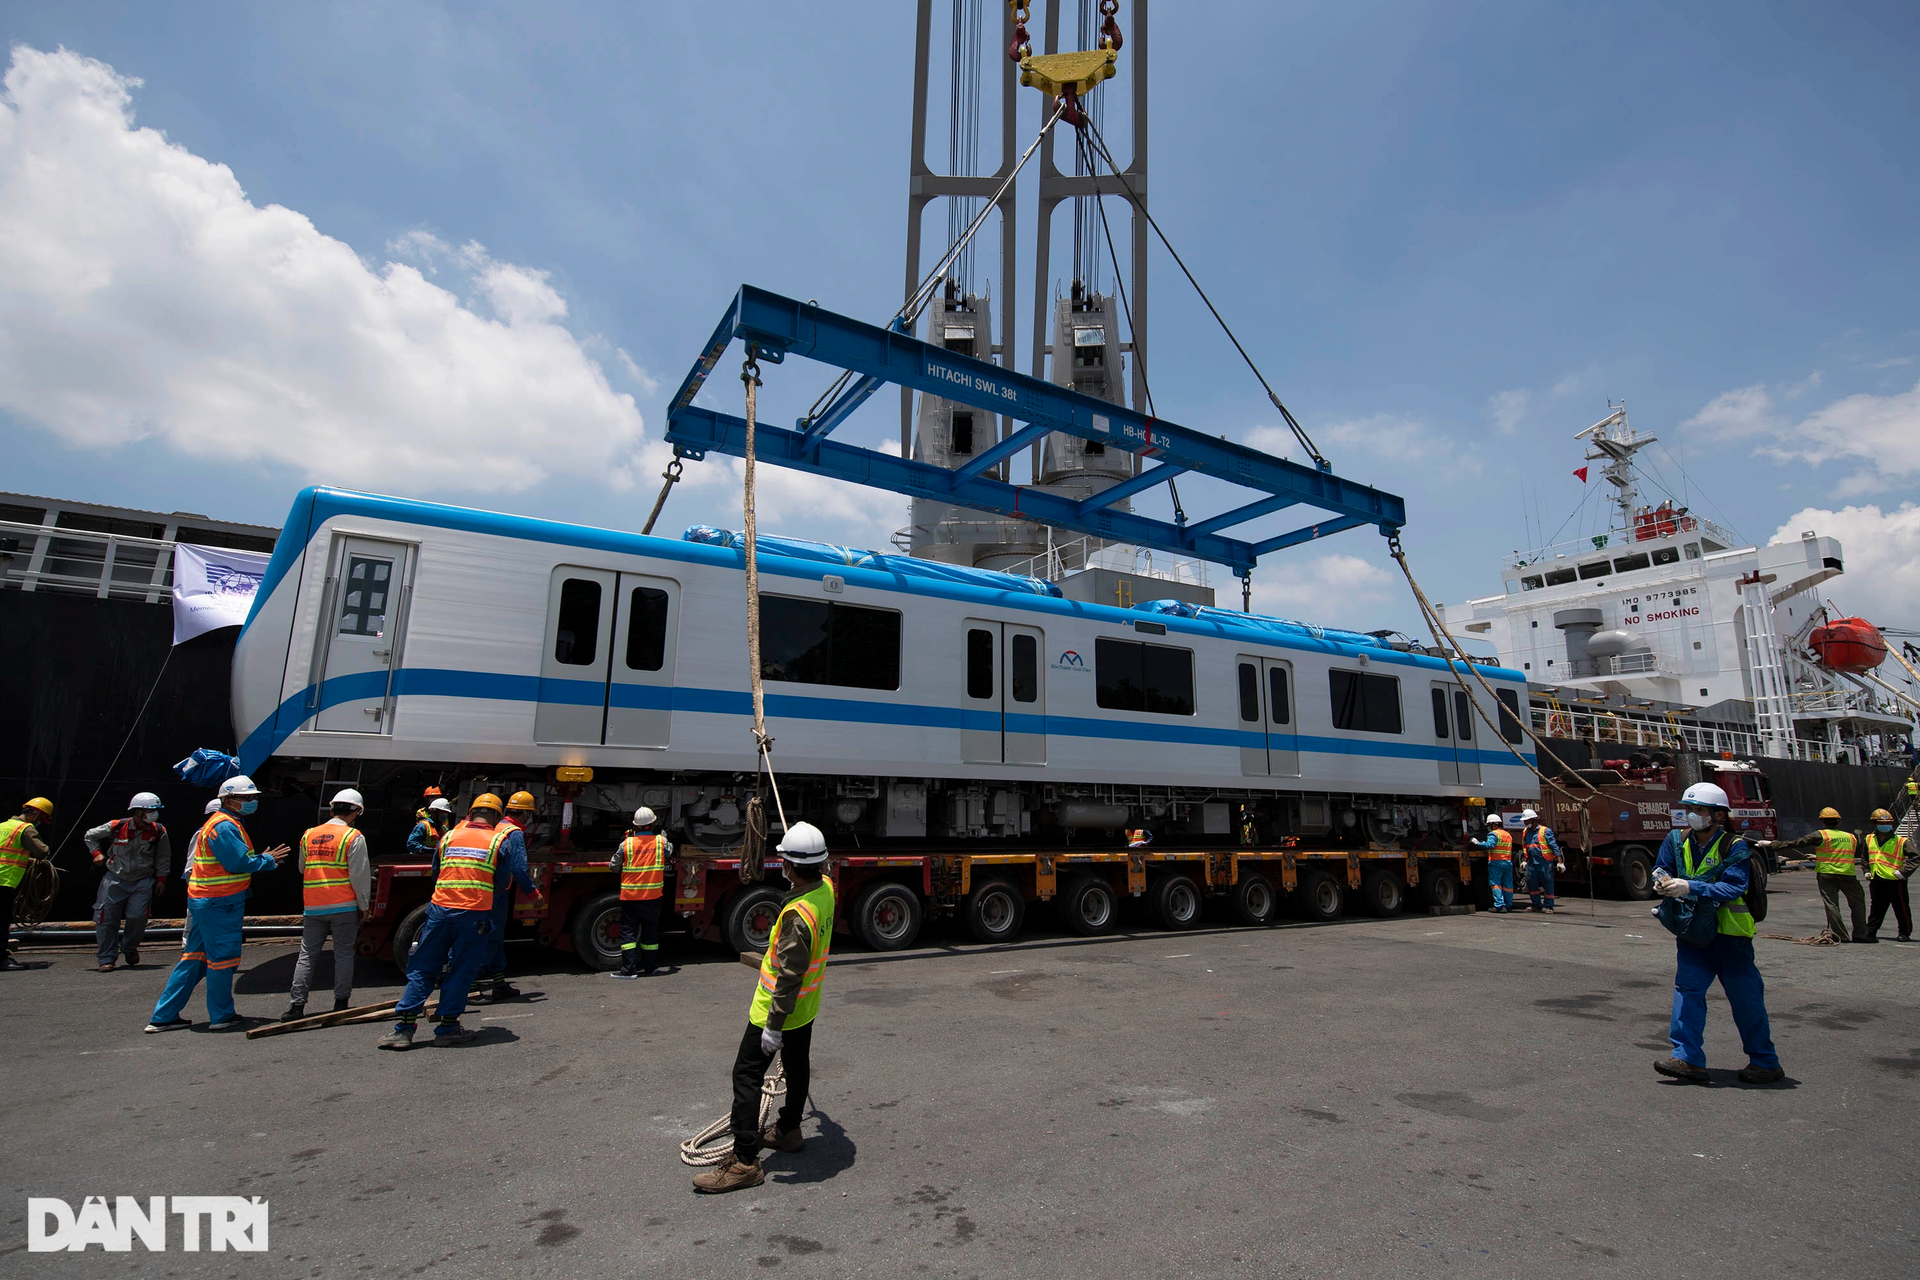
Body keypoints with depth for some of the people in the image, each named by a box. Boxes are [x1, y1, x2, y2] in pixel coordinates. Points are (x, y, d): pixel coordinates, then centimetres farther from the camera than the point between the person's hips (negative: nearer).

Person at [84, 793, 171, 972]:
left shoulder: (159, 832, -5)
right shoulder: (116, 827, -8)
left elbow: (163, 858, 6)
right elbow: (90, 836, 13)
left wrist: (161, 879, 5)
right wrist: (97, 853, 2)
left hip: (143, 881, 0)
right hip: (115, 879, 0)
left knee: (138, 916, -10)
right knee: (107, 919, -2)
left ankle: (129, 948, 17)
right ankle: (106, 958, 9)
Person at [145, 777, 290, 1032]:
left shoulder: (228, 824, 18)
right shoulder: (225, 826, -16)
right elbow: (238, 863, -21)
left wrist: (264, 859, 6)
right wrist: (267, 860, -8)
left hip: (205, 903, 11)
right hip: (219, 904, -11)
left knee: (194, 958, 15)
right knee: (223, 958, 0)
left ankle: (163, 1016, 21)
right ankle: (221, 1017, 10)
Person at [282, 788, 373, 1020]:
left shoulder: (309, 835, 7)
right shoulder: (353, 837, -9)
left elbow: (302, 869, 20)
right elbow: (360, 876, -10)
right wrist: (363, 906, -1)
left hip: (313, 907, 4)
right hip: (344, 907, -4)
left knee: (307, 955, 10)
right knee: (343, 954, 5)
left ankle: (296, 1005, 7)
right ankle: (341, 1003, 9)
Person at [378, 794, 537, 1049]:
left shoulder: (448, 837, 12)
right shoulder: (503, 838, 1)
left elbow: (435, 874, 22)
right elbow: (519, 872, -2)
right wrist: (532, 891, 15)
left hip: (440, 909, 3)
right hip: (474, 915, -3)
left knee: (422, 969, 13)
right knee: (461, 972, 8)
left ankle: (402, 1028, 11)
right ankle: (447, 1028, 13)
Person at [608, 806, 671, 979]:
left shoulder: (626, 844, -7)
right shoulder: (661, 841, -3)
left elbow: (614, 866, 2)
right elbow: (669, 850, 20)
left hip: (630, 895, -1)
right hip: (652, 895, 2)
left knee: (628, 930, 5)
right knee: (650, 930, 13)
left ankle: (628, 968, 0)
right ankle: (649, 966, 21)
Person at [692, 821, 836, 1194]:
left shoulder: (797, 914, -34)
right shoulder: (825, 889, -7)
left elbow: (789, 975, -31)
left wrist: (774, 1026, -23)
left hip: (777, 1009, -9)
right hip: (806, 1008, 9)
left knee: (746, 1075, 0)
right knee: (797, 1068, 23)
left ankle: (745, 1162, 5)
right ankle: (787, 1130, 42)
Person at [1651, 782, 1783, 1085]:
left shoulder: (1734, 846, -12)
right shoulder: (1676, 840, 2)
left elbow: (1732, 888, -22)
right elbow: (1661, 870, 6)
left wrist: (1689, 887, -33)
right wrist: (1662, 883, -18)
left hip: (1729, 933, -4)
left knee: (1745, 997, 6)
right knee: (1687, 987, -5)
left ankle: (1765, 1063, 23)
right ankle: (1688, 1058, -5)